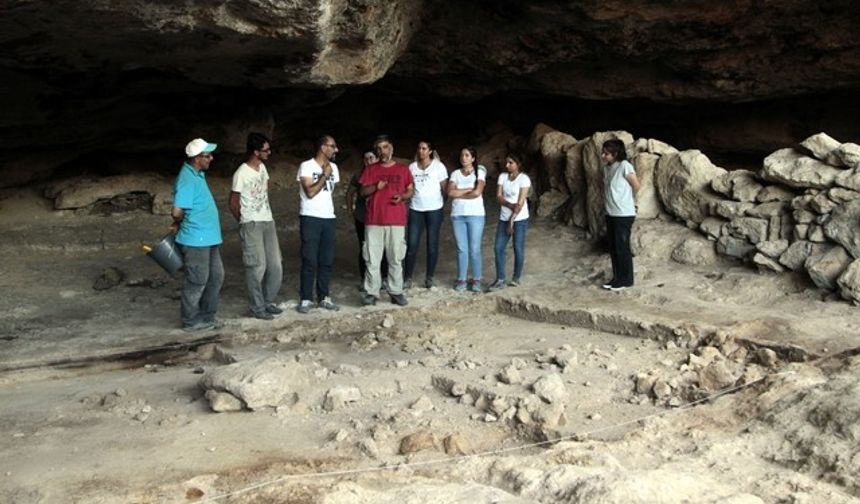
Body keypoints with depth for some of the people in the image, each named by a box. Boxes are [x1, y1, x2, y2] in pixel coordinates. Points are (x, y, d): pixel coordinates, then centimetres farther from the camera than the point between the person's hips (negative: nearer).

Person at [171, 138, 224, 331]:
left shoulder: (198, 174, 10)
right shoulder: (187, 180, -21)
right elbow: (177, 212, -26)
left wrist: (179, 224, 12)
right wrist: (180, 223, -4)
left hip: (208, 238, 9)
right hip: (195, 240, -9)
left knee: (216, 276, 16)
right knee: (197, 281, 2)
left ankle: (207, 316, 27)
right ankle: (191, 321, 16)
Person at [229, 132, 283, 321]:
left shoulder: (262, 168, 8)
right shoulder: (242, 173, -15)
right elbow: (233, 203, -8)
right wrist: (245, 222, 5)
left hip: (268, 222, 7)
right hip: (252, 225, -7)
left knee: (275, 265, 7)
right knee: (257, 266, -5)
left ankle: (268, 302, 21)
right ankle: (257, 307, 6)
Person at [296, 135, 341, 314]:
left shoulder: (333, 167, 11)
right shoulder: (306, 166, -8)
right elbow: (310, 192, -17)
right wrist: (325, 175, -13)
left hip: (328, 218, 6)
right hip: (310, 218, -6)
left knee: (327, 260, 7)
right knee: (310, 261, -3)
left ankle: (323, 297, 17)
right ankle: (305, 299, 6)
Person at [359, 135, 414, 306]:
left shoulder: (403, 169, 10)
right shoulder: (370, 170, 9)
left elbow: (410, 190, 13)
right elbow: (363, 191, 7)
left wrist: (402, 196, -8)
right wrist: (375, 187, -12)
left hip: (397, 221, 0)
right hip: (373, 220, 0)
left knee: (396, 259, 3)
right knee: (372, 259, -1)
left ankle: (396, 292, 10)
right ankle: (371, 293, 4)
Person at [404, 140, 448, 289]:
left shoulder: (438, 166, -1)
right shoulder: (412, 167, 9)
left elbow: (445, 187, -2)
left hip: (434, 209, -2)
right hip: (415, 209, 2)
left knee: (432, 244, 5)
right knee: (412, 245, -2)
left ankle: (429, 277, 15)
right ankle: (407, 278, 5)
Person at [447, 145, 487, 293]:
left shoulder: (479, 172, 0)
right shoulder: (455, 173, 9)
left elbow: (477, 193, -13)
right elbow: (450, 192, -5)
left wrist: (458, 194, -5)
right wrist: (470, 189, -9)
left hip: (475, 215, -2)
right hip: (457, 215, 3)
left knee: (474, 249, -1)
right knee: (461, 249, 4)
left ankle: (476, 279, 9)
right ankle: (461, 279, 10)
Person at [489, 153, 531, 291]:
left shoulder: (524, 179, -10)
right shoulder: (502, 176, 6)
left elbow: (521, 202, -14)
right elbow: (498, 197, -1)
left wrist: (512, 221, -15)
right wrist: (510, 205, -20)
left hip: (519, 219, -5)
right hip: (504, 218, 5)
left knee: (518, 249, 2)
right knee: (499, 248, -2)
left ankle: (516, 277, 17)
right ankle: (500, 280, 2)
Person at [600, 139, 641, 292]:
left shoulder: (624, 166, -15)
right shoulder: (607, 168, 8)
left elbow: (636, 186, -8)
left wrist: (626, 200, 6)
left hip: (623, 214, -8)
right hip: (610, 213, 8)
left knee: (622, 247, 0)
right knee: (613, 247, 12)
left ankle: (626, 280, 11)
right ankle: (617, 277, 22)